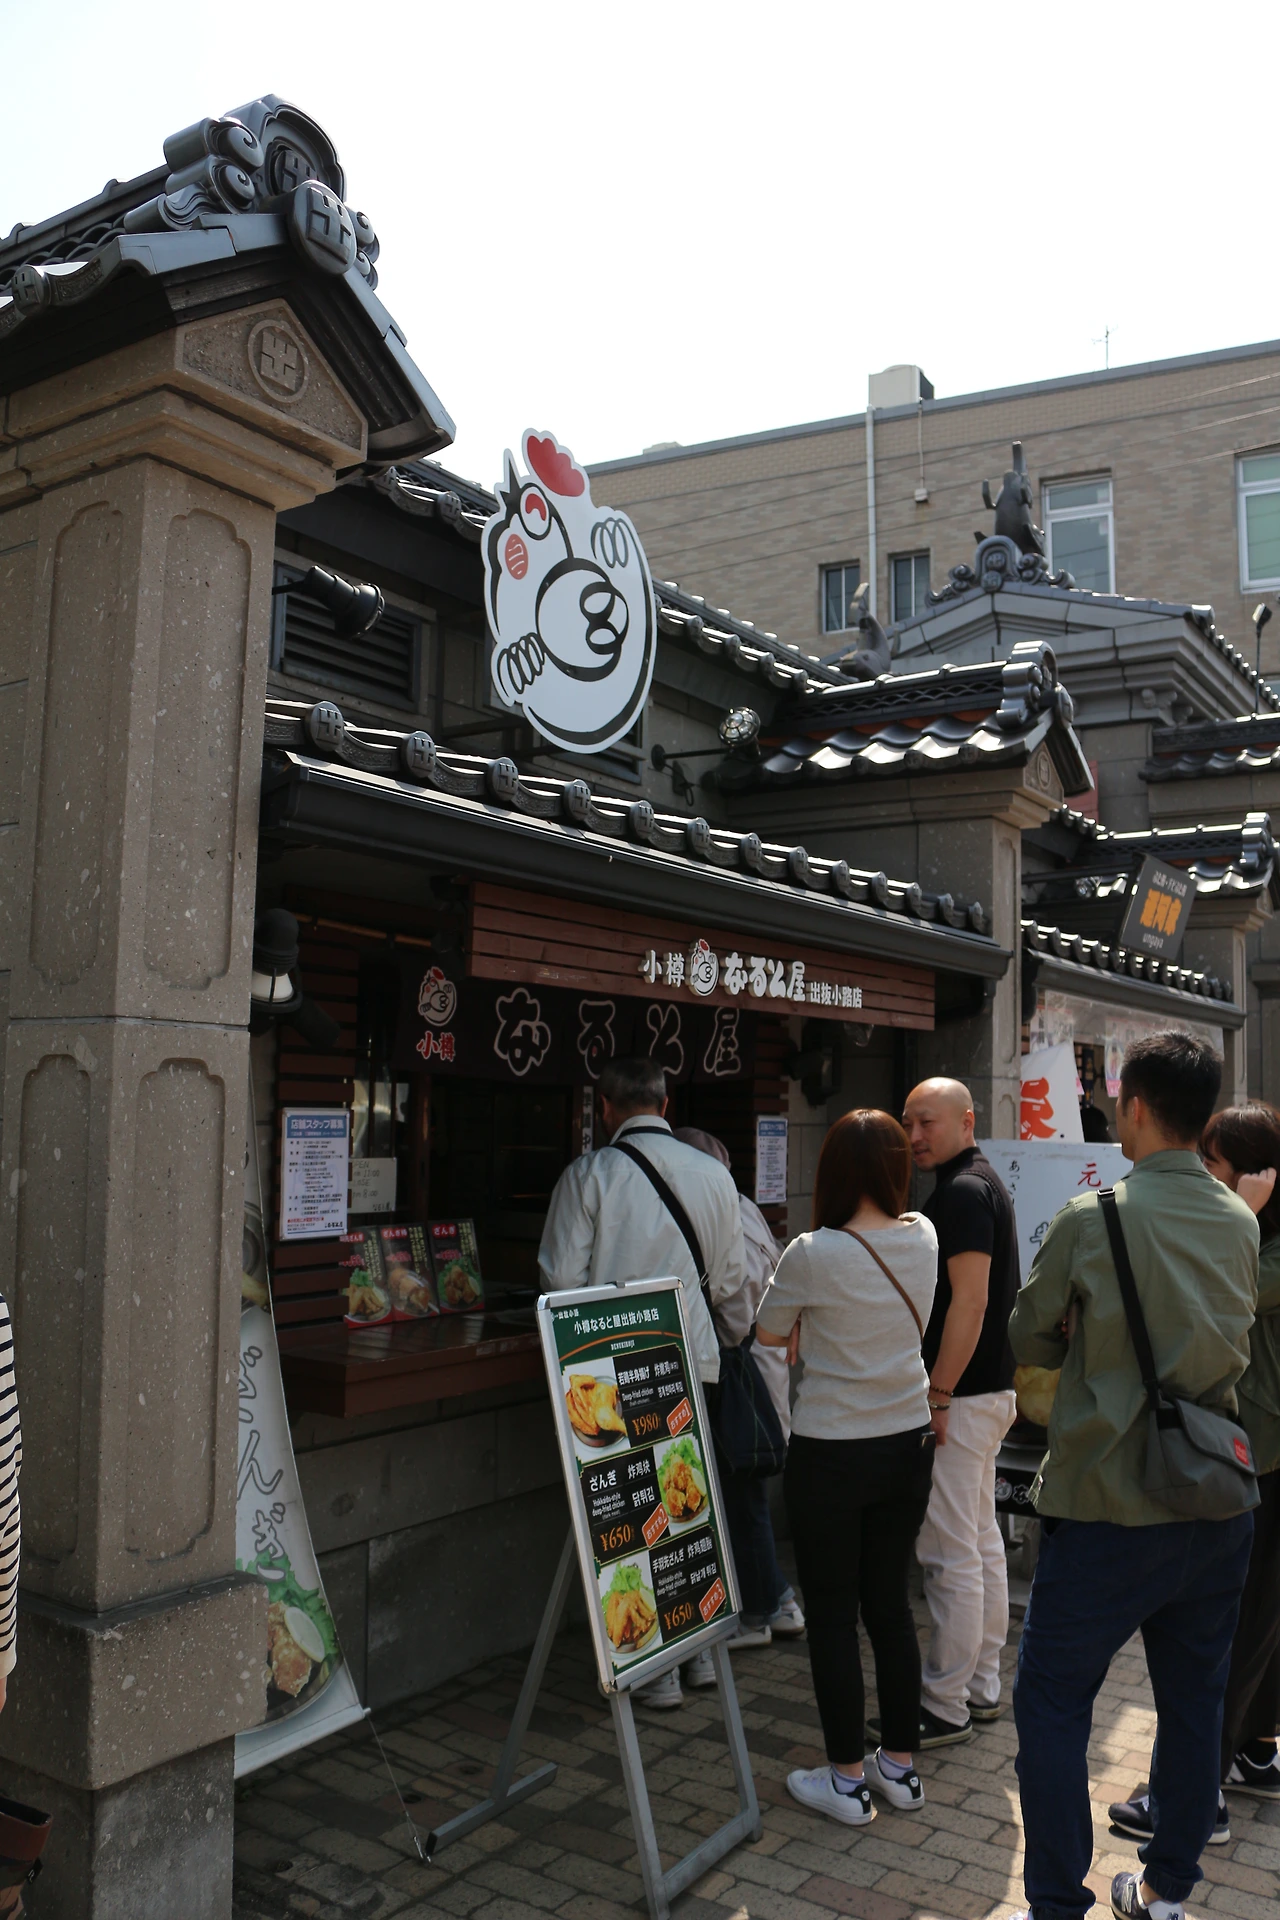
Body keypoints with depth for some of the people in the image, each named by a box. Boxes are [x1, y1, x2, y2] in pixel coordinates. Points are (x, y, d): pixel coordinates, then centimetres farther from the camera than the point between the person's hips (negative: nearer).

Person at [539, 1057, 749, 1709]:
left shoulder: (589, 1173, -8)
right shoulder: (713, 1174, 3)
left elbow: (562, 1276, -7)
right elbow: (731, 1281, 9)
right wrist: (736, 1337, 27)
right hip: (696, 1363, 4)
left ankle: (657, 1671, 13)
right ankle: (701, 1650, 27)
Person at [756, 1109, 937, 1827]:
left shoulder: (813, 1256, -20)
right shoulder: (923, 1240, -4)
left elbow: (769, 1334, -1)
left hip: (831, 1453, -5)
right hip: (909, 1443, 6)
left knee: (832, 1613, 8)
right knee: (890, 1603, 17)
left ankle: (848, 1779, 18)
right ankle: (900, 1763, 28)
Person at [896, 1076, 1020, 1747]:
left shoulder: (962, 1191, -17)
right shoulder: (981, 1183, 14)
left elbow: (969, 1301, -23)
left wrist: (937, 1396, -21)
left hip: (961, 1396, -11)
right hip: (990, 1390, 11)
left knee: (949, 1555, -2)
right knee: (982, 1542, 17)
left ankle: (945, 1706, 7)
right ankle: (981, 1685, 27)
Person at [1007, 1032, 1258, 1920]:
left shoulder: (1091, 1220, -15)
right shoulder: (1242, 1223, 1)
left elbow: (1028, 1339, -3)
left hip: (1111, 1509, -6)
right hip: (1218, 1505, 6)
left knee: (1052, 1704, 7)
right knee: (1194, 1702, 18)